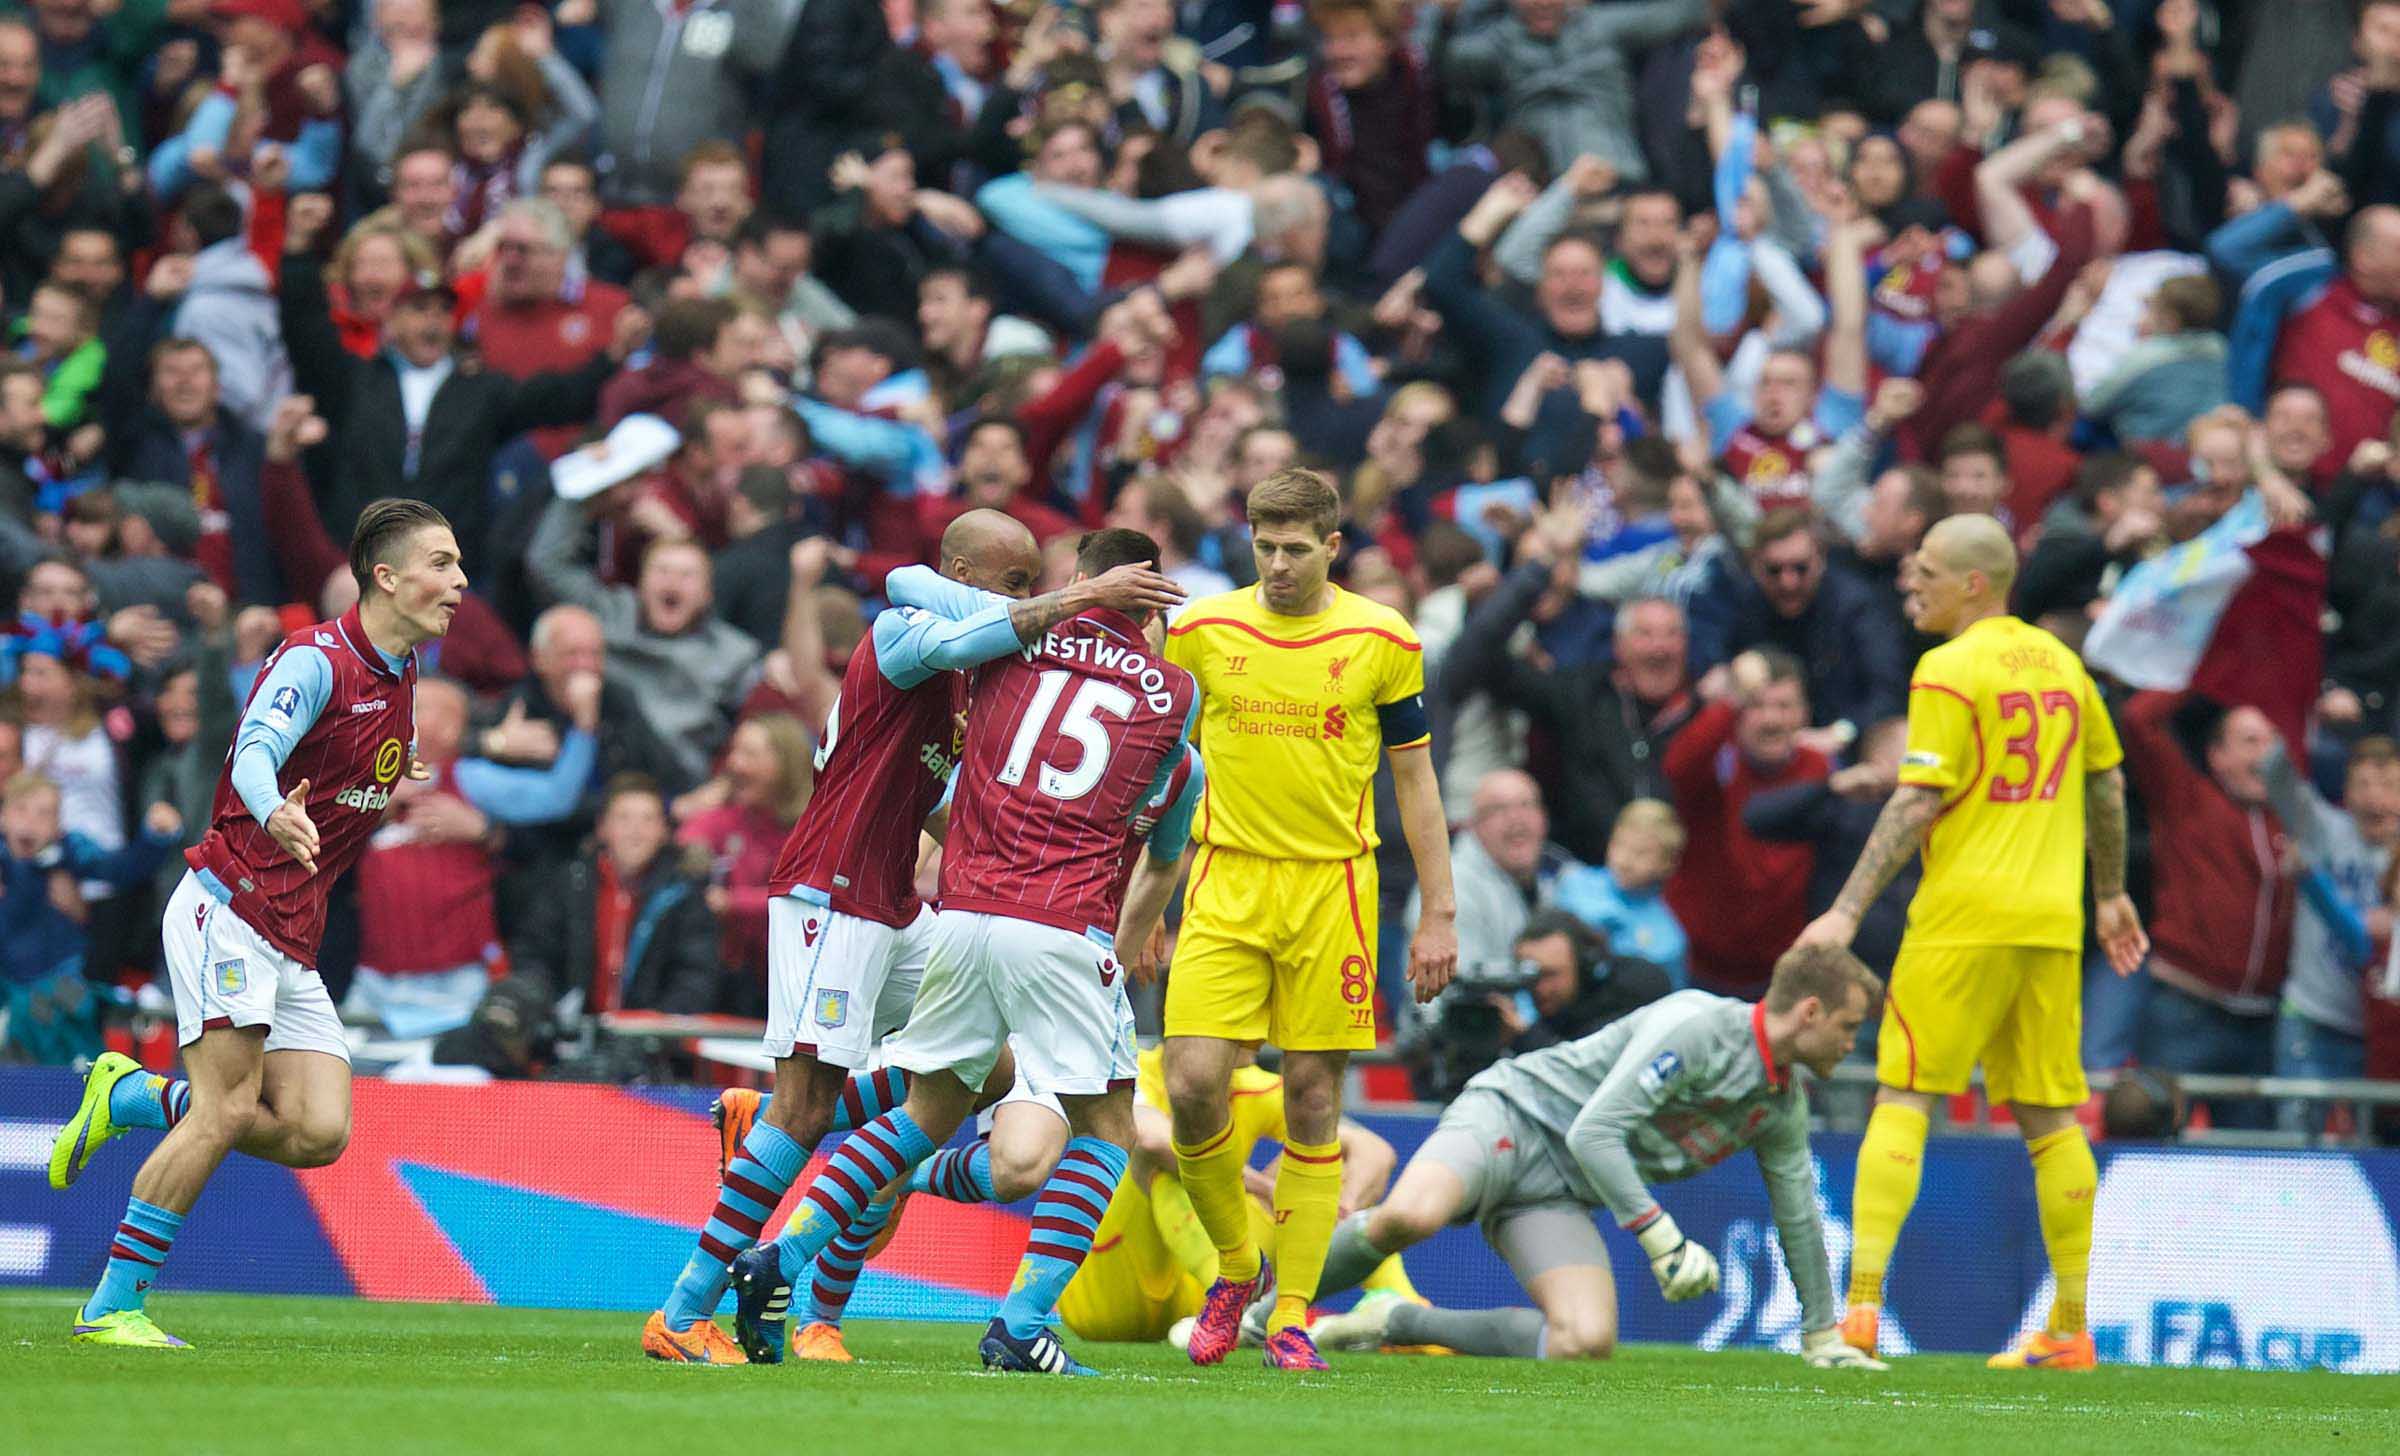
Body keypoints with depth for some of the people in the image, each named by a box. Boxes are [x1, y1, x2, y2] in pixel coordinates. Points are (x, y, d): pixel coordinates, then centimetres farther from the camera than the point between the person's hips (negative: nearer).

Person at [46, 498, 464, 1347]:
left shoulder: (400, 680, 15)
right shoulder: (317, 661, -12)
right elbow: (254, 756, -29)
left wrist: (396, 799, 14)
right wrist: (277, 816, -47)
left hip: (292, 942, 8)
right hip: (228, 908, -8)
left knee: (318, 1133, -5)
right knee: (231, 1110, -17)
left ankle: (132, 1098, 14)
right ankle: (114, 1305, -10)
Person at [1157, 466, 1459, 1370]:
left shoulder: (1382, 641, 0)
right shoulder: (1200, 631, 2)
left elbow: (1414, 779, 6)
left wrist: (1438, 915, 3)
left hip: (1332, 888, -1)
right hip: (1227, 883, 1)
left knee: (1312, 1101, 0)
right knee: (1193, 1085, -11)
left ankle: (1290, 1317, 6)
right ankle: (1234, 1268, 13)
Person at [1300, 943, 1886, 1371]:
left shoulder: (1787, 1110, 8)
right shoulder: (1696, 1027, -19)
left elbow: (1797, 1219, 22)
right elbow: (1594, 1133, -24)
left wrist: (1822, 1335, 25)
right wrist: (1661, 1239, -25)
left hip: (1558, 1197, 7)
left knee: (1587, 1341, -20)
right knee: (1410, 1215, -39)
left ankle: (1398, 1323, -5)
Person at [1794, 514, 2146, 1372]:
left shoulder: (1950, 670, -8)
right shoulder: (2058, 661, 13)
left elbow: (1918, 803, -15)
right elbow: (2106, 783, 21)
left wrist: (1849, 911, -14)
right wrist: (2111, 895, 32)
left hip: (1964, 915, -6)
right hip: (2052, 917, 6)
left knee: (1902, 1101, -4)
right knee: (2050, 1118, 9)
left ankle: (1861, 1307, -14)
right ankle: (2070, 1332, 10)